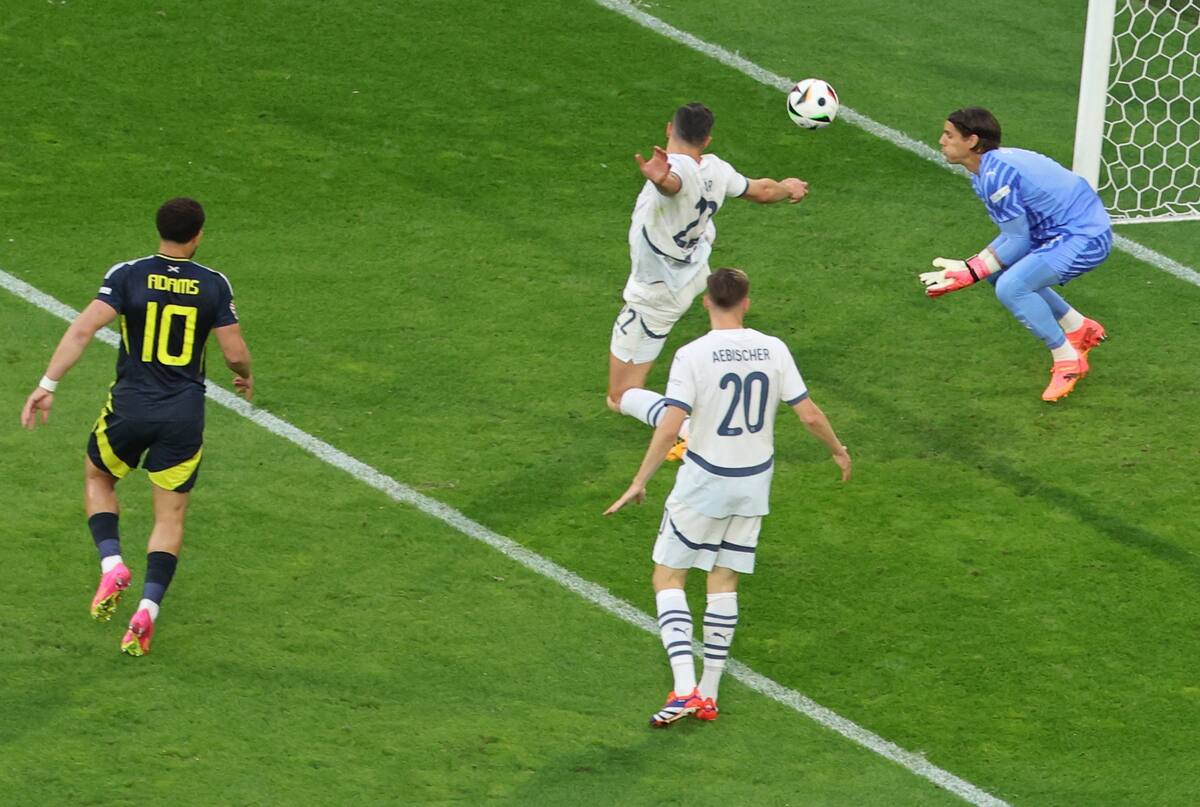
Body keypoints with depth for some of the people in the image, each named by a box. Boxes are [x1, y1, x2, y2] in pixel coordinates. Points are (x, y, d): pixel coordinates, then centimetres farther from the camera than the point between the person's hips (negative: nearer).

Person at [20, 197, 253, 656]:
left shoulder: (129, 276, -7)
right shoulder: (214, 286, -4)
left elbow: (83, 329, -16)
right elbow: (235, 353, -1)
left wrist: (47, 385, -14)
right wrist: (245, 378, 22)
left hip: (130, 408, -1)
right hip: (185, 413, 1)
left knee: (97, 478, 27)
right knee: (170, 516, 11)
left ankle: (111, 564, 5)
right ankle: (147, 610, -5)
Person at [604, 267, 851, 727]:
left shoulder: (692, 356, -15)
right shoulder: (773, 350, -4)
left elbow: (669, 427, -20)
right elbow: (809, 415, 0)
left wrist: (639, 482, -13)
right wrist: (838, 450, 18)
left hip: (703, 482, -4)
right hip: (754, 482, 4)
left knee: (667, 580, 5)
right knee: (724, 582, 16)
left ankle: (685, 689, -9)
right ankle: (709, 693, 18)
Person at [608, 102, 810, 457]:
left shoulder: (677, 167, -37)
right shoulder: (717, 171, -15)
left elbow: (672, 182, -63)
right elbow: (763, 191, 3)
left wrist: (659, 177, -87)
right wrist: (788, 187, 26)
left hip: (654, 297, -7)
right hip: (694, 272, 7)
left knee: (622, 397, -2)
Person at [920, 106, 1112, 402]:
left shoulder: (995, 176, -23)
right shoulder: (986, 170, 9)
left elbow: (1019, 241, -18)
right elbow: (1012, 233, 13)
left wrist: (972, 274, -11)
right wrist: (970, 266, 4)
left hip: (1085, 238, -11)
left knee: (1011, 287, -24)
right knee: (997, 272, 21)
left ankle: (1068, 361, -7)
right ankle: (1079, 329, 31)